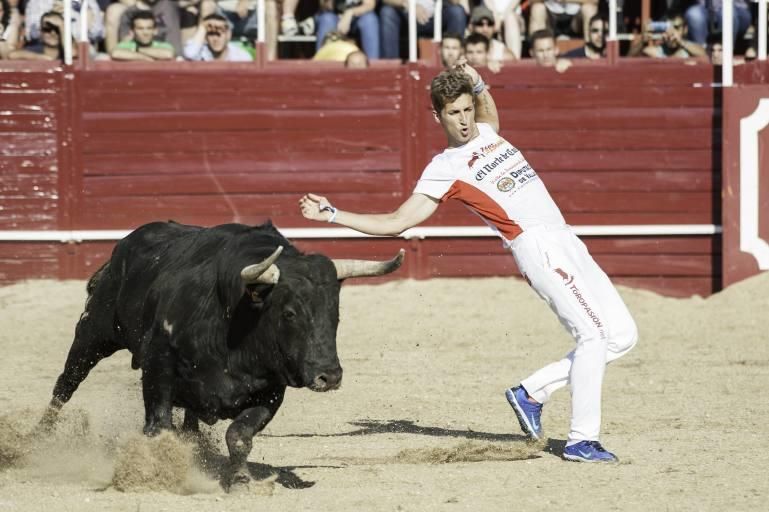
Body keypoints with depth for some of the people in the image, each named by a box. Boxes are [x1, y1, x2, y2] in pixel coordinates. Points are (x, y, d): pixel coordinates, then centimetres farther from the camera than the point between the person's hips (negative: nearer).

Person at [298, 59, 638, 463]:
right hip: (537, 247, -8)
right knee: (595, 333, -19)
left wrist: (478, 85, 24)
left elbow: (486, 107, 45)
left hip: (568, 245, 8)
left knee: (621, 336, 4)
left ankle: (532, 393, 11)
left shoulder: (487, 132, 18)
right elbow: (395, 224, -3)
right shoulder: (445, 168, -3)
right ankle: (581, 440, -16)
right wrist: (331, 214, -11)